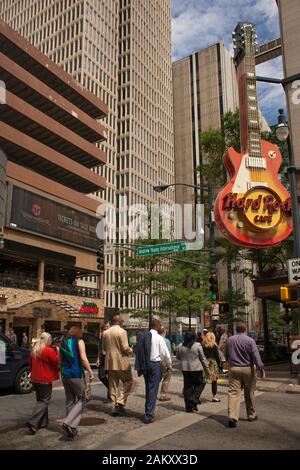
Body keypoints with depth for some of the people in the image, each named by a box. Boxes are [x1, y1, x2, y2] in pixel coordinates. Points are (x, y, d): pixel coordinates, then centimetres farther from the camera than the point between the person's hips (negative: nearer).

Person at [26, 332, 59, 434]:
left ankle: (42, 423, 22)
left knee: (40, 399, 18)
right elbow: (57, 361, -12)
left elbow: (31, 364, 15)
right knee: (44, 401, 0)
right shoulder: (49, 351, -18)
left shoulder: (34, 350, 7)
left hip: (35, 378, 8)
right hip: (45, 379, -8)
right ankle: (33, 422, -11)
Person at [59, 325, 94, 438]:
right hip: (77, 375, -6)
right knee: (80, 400, 5)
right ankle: (68, 423, -13)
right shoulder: (79, 342, -5)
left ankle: (71, 429, 19)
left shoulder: (63, 343, 11)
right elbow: (83, 358, -15)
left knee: (70, 401, 15)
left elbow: (60, 361, 15)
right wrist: (90, 372, -10)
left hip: (65, 375, 6)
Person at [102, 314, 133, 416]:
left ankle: (114, 408, 16)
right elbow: (125, 348, -16)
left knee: (113, 385, 13)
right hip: (121, 362, -6)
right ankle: (120, 403, -3)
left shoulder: (105, 333, 6)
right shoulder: (122, 332, -13)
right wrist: (130, 350, 4)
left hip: (110, 363, 6)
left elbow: (103, 349, 12)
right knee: (128, 382, 8)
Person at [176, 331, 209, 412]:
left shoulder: (181, 346, 0)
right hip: (196, 369, -4)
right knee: (200, 384, 14)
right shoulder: (197, 345, -9)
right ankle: (194, 399, -3)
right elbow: (203, 358, -3)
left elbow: (178, 357, 14)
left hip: (185, 369, 4)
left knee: (187, 387, 10)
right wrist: (207, 369, 5)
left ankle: (188, 407, 13)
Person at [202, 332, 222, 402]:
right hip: (212, 363, -3)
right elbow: (217, 356, -5)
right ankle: (214, 396, 12)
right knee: (214, 380, 8)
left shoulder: (203, 345, 3)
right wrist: (219, 364, 4)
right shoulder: (214, 345, -6)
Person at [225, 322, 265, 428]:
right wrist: (261, 369, -10)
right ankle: (251, 415, 27)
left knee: (233, 393, -3)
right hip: (248, 369, -1)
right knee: (249, 394, 14)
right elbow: (256, 356, -12)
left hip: (234, 369, 1)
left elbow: (226, 355, 15)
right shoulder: (250, 340, -6)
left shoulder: (229, 340, 4)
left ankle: (232, 417, -16)